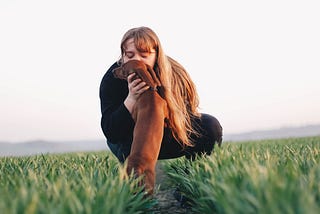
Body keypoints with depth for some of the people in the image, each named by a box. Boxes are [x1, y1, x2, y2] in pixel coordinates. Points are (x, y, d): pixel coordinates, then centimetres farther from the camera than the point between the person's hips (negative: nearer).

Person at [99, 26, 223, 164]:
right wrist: (131, 98, -43)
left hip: (169, 136, 2)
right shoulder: (112, 79, -23)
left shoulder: (176, 74, -22)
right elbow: (110, 133, -29)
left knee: (211, 126, -17)